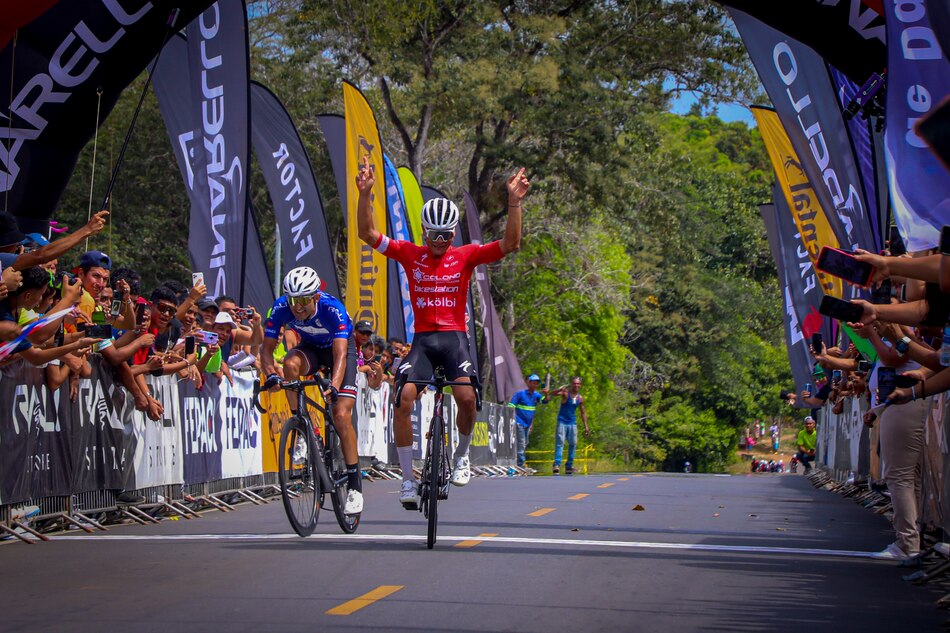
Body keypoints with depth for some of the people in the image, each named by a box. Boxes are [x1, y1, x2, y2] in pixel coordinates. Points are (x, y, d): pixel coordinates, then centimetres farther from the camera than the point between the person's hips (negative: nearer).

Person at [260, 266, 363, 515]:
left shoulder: (332, 308, -36)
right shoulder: (281, 308, -26)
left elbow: (340, 354, -43)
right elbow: (267, 348, -24)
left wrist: (334, 386, -60)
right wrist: (271, 375, -44)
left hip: (340, 348, -3)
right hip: (311, 347, 3)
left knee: (342, 415, -16)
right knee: (290, 364, -35)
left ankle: (355, 487, -7)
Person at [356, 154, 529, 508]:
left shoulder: (465, 256, 3)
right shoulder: (410, 254, 5)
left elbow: (510, 244, -5)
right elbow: (367, 233, -1)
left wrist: (515, 202, -17)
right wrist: (365, 194, -14)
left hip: (454, 336, -1)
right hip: (422, 338, 1)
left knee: (466, 396, -24)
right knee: (403, 398, -18)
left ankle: (461, 455, 6)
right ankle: (408, 478, -7)